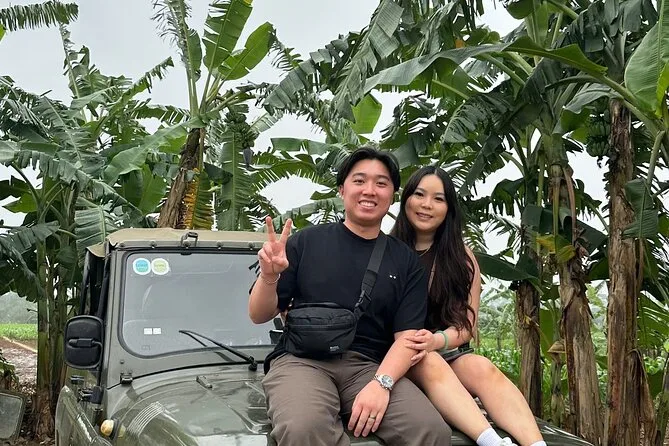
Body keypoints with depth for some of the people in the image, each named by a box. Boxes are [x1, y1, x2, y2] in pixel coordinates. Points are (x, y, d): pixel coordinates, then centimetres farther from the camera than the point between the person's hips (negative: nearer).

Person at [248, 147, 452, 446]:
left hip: (369, 366, 2)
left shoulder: (407, 261, 13)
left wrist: (381, 383, -16)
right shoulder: (306, 242, 9)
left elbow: (407, 335, 4)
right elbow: (259, 316, 10)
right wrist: (269, 277, -13)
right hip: (300, 360, -2)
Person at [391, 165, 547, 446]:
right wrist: (405, 341, -20)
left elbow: (467, 324, 1)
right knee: (432, 365, -35)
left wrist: (437, 340, -20)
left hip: (448, 352, 2)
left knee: (482, 369, -30)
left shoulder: (461, 257, 7)